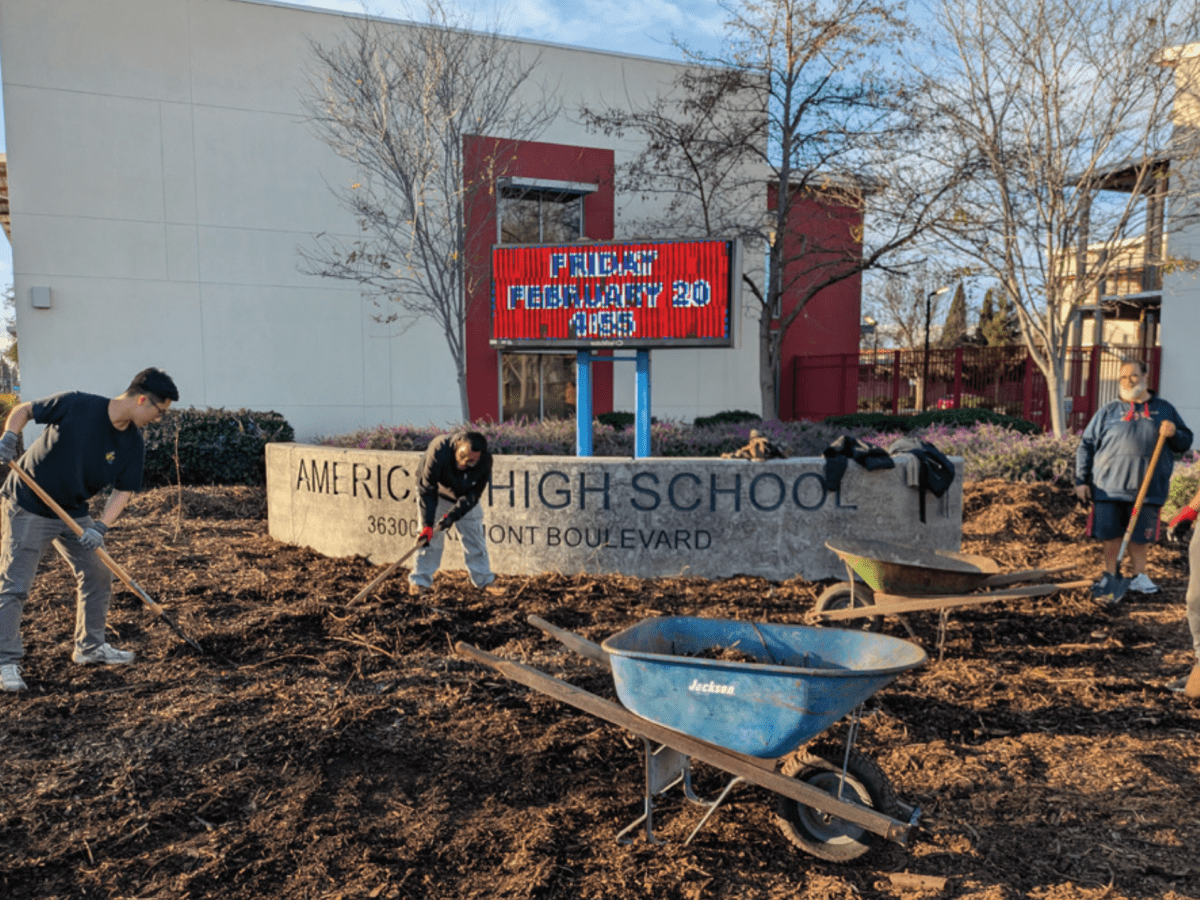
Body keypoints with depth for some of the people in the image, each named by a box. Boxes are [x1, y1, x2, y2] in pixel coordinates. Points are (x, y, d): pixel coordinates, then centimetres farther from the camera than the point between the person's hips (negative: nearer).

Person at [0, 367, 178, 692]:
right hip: (27, 507, -6)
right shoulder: (75, 404, -21)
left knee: (98, 575, 9)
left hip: (74, 513, 6)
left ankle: (90, 646, 26)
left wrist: (101, 526, -19)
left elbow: (123, 490, -5)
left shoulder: (133, 444, -7)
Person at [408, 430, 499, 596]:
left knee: (475, 537, 3)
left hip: (465, 497, 3)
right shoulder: (438, 450, -38)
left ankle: (484, 580, 15)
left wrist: (452, 515, -35)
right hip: (437, 494, -3)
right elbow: (427, 490, -31)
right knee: (431, 537, -10)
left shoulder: (485, 460, -30)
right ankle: (420, 580, 2)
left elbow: (473, 494, -23)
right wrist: (427, 524, -33)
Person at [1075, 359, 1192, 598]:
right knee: (1111, 534, 5)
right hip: (1110, 486, -1)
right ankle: (1110, 576, 20)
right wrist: (1081, 480, -1)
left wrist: (1174, 433, -9)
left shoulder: (1164, 409, 11)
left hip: (1147, 487, 1)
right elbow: (1086, 446, 5)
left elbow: (1185, 442, 15)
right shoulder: (1108, 411, 6)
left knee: (1140, 535, 10)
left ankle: (1139, 576, 25)